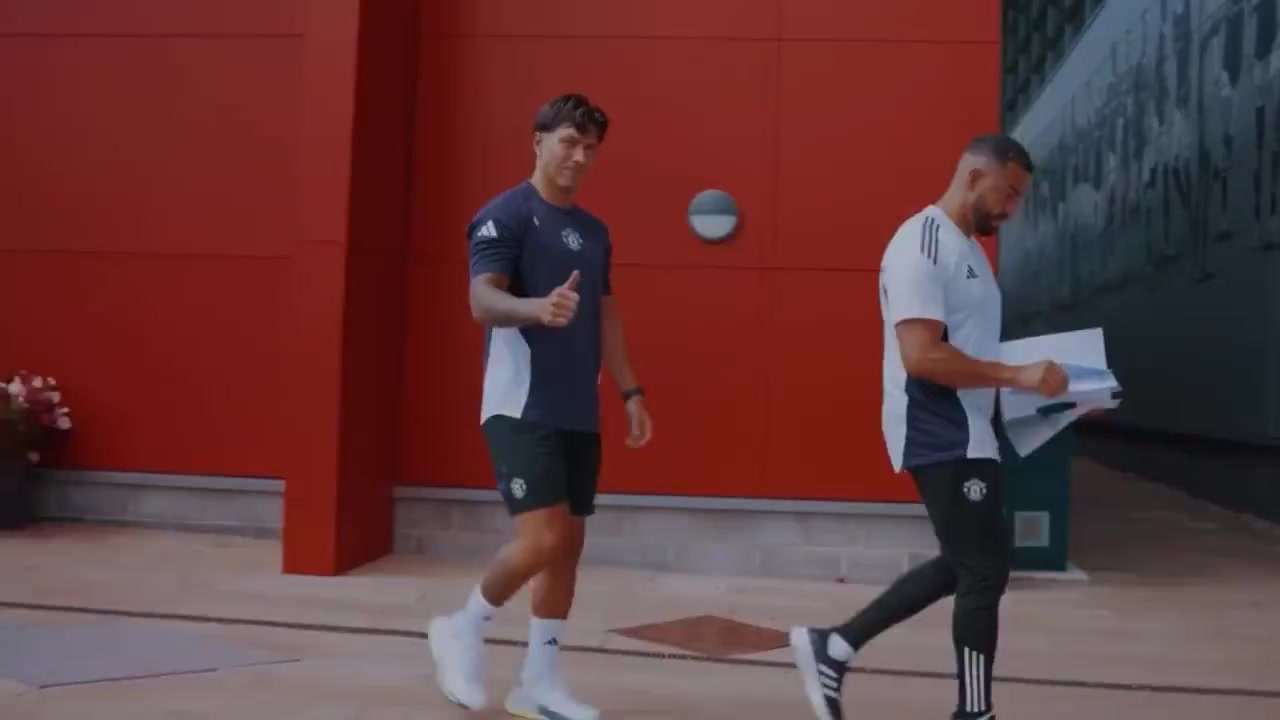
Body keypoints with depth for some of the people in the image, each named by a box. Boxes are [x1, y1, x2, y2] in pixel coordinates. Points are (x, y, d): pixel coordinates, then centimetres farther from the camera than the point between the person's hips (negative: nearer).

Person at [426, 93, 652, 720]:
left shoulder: (594, 231, 16)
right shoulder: (505, 215, -7)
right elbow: (482, 301, -19)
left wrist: (630, 392, 13)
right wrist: (538, 308, -38)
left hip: (578, 412, 8)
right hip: (520, 407, -8)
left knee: (570, 542, 8)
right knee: (541, 539, -15)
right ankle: (462, 630, 12)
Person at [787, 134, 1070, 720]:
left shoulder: (964, 248, 16)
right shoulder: (923, 243, -16)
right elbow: (921, 355, -26)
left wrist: (1024, 384, 9)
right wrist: (1018, 376, -24)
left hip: (963, 432, 11)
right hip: (942, 436, -11)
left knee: (963, 567, 17)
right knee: (985, 572, -2)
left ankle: (832, 649, 22)